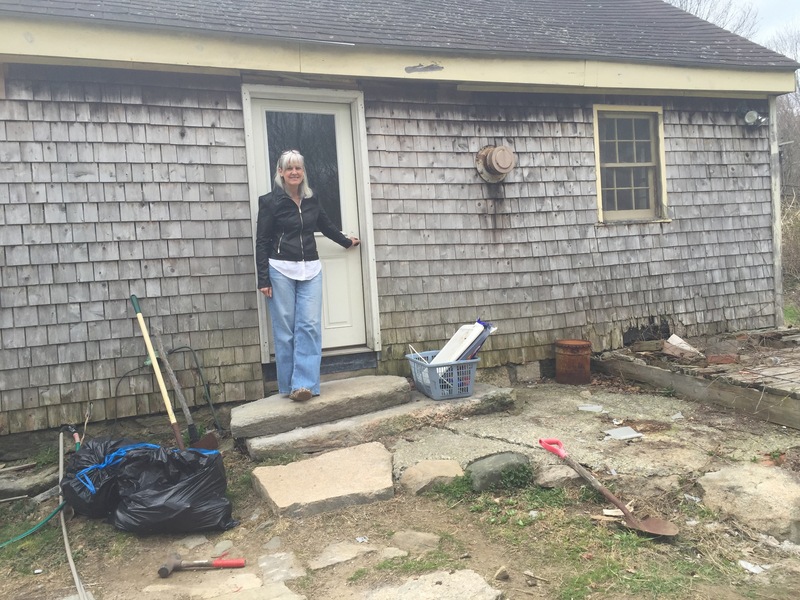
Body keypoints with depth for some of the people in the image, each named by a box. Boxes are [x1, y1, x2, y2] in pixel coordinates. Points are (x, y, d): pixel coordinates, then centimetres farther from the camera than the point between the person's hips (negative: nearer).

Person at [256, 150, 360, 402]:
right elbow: (262, 242, -3)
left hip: (310, 269, 4)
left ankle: (304, 384, -3)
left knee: (310, 326, -5)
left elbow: (326, 226, 28)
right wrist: (263, 279, -9)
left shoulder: (311, 200, 10)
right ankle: (289, 386, 8)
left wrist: (346, 242, 42)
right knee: (285, 330, -1)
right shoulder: (270, 201, -2)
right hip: (281, 270, -4)